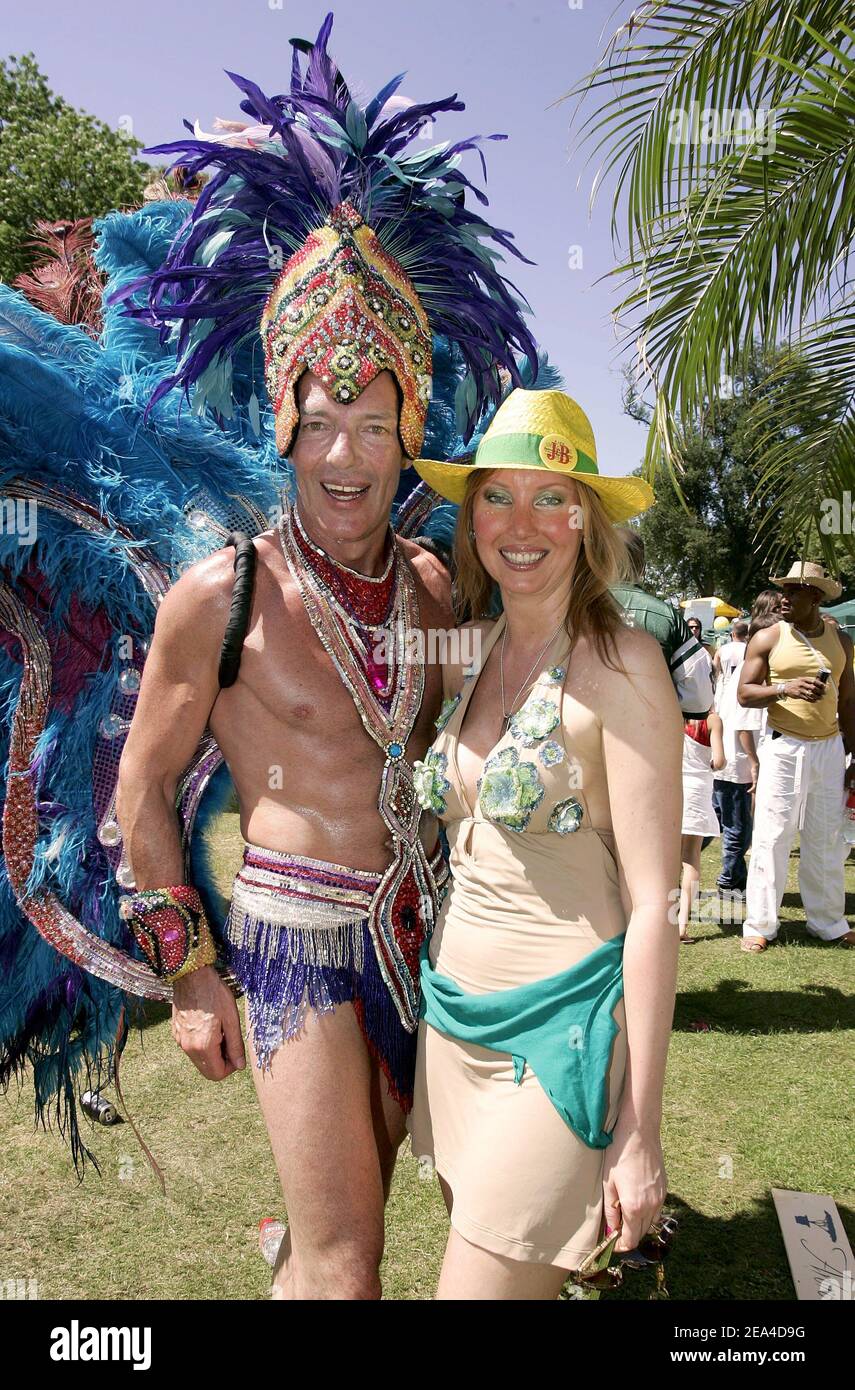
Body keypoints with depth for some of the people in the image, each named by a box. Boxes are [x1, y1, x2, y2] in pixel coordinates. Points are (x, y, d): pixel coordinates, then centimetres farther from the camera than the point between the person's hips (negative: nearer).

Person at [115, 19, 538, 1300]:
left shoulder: (431, 585, 2)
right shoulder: (222, 594, -13)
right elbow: (141, 790, -5)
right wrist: (189, 973, -4)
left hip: (416, 922, 5)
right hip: (297, 929, -5)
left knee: (349, 1214, 19)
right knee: (345, 1263, 0)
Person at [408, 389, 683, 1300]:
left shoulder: (619, 664, -14)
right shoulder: (471, 654, 4)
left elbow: (652, 905, -15)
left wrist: (640, 1130, -14)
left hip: (560, 1025, -6)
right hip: (454, 1014, 7)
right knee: (478, 1240, 20)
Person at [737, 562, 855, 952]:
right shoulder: (768, 638, 0)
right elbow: (745, 693, -5)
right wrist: (786, 688, -22)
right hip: (784, 748, -3)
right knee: (772, 836, -3)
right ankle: (759, 925, 6)